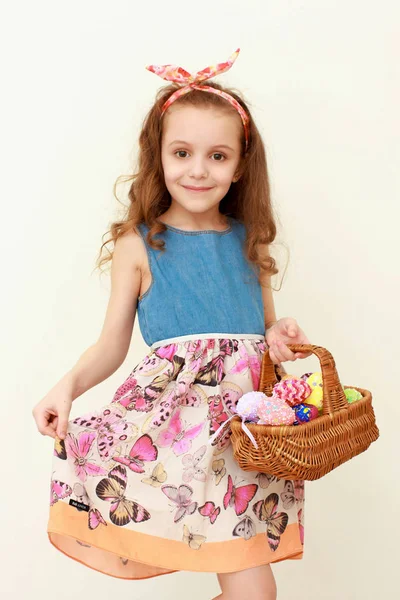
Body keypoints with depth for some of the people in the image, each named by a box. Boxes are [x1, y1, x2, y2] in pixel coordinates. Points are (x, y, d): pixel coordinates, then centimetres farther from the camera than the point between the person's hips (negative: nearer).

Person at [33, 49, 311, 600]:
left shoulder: (251, 243, 10)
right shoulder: (138, 245, 1)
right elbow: (111, 346, 3)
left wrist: (280, 336, -1)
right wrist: (69, 385, -15)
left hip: (247, 417, 3)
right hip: (169, 420, -3)